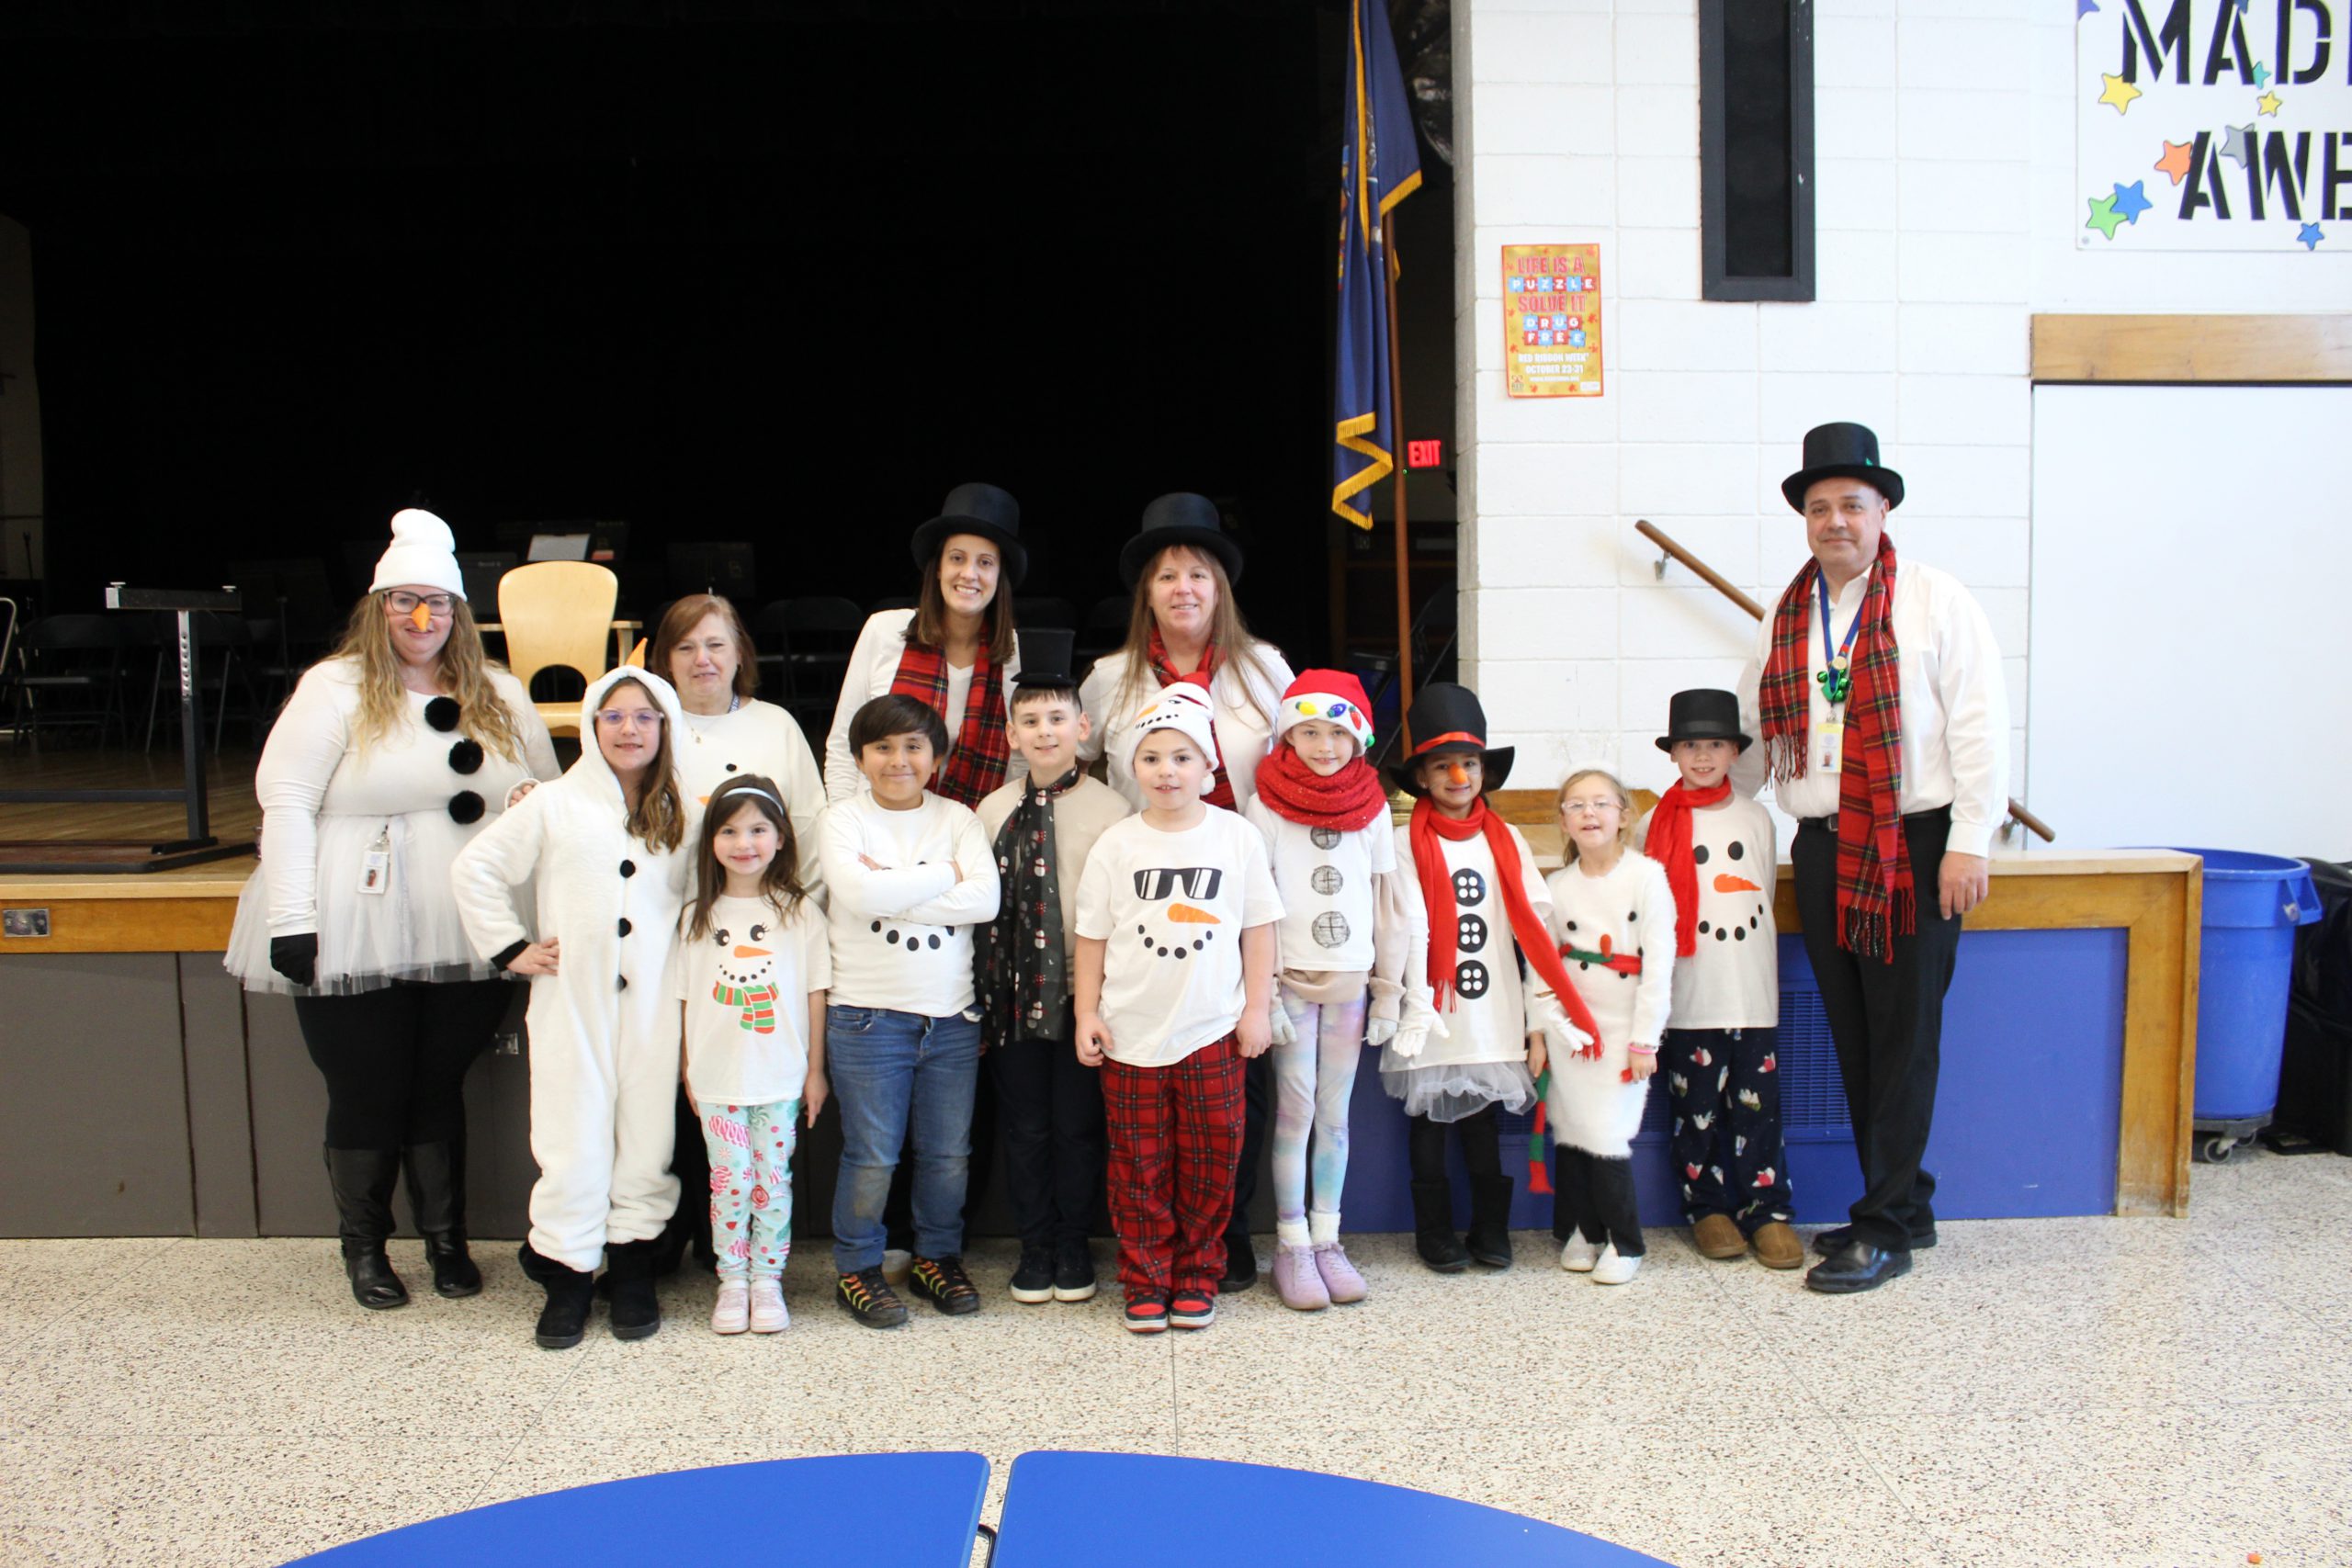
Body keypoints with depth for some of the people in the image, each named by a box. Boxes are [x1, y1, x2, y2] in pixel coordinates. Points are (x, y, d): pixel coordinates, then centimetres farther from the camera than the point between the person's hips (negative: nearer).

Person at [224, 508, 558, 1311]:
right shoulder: (335, 689, -3)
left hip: (464, 943, 3)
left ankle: (448, 1240, 26)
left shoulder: (501, 697, 9)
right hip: (356, 945, -3)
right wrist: (291, 922, -13)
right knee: (366, 1096, 7)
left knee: (440, 1090, 12)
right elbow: (285, 802, -7)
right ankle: (363, 1248, 25)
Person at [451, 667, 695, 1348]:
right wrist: (511, 948, 2)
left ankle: (633, 1268, 19)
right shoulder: (555, 805, 3)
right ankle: (567, 1274, 13)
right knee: (572, 1143, 1)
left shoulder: (686, 816, 7)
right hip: (572, 1005, -1)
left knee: (648, 1139, 5)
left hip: (654, 1007, 1)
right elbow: (474, 869, 6)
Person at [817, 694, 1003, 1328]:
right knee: (872, 1156, 3)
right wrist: (943, 876, -11)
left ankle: (937, 1257, 30)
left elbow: (985, 899, -11)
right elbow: (857, 892, -20)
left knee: (948, 1154, 11)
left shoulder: (958, 820, 6)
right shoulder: (843, 820, -1)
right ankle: (857, 1270, 20)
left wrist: (892, 889, -15)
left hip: (951, 1018, 3)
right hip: (868, 1017, -3)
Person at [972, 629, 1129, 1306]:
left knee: (1078, 1124, 7)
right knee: (1025, 1127, 10)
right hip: (1015, 988, 3)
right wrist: (982, 990, 5)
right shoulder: (994, 810, 5)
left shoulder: (1109, 809, -5)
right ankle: (1035, 1246, 24)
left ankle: (1073, 1248, 23)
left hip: (1084, 988, -3)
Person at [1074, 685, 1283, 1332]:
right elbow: (1092, 937, 5)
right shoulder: (1116, 844, 1)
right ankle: (1146, 1280, 20)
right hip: (1131, 1034, 0)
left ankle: (1198, 1277, 22)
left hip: (1214, 1034, 0)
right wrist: (1087, 1014, 1)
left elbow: (1258, 929, 4)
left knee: (1210, 1162, 7)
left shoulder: (1238, 837, 0)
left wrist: (1257, 1010, 1)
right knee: (1140, 1166, 7)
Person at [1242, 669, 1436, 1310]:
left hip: (1350, 980, 3)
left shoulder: (1372, 808, 6)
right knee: (1295, 1113, -1)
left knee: (1335, 1115, 8)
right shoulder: (1267, 804, -2)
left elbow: (1386, 904, 10)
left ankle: (1327, 1240, 15)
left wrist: (1391, 988, 7)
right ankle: (1291, 1248, 6)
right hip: (1290, 979, -3)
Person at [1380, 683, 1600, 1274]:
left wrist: (1544, 1017, -2)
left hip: (1494, 1025, 2)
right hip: (1431, 1025, -2)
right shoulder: (1406, 845, -3)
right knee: (1428, 1126, 9)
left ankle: (1490, 1228, 25)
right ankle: (1436, 1231, 23)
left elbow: (1536, 930, 3)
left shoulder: (1505, 841, 5)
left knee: (1483, 1125, 11)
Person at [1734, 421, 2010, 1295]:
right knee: (1853, 1042, 9)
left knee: (1903, 1041, -1)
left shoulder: (1934, 600, -2)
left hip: (1912, 847, -5)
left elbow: (1979, 724, -6)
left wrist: (1968, 843, -11)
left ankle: (1885, 1229, 7)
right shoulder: (1786, 617, 13)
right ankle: (1904, 1207, 22)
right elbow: (1753, 730, 20)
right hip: (1823, 852, 5)